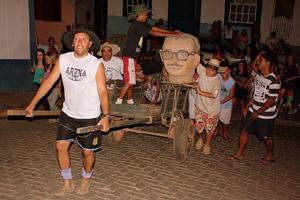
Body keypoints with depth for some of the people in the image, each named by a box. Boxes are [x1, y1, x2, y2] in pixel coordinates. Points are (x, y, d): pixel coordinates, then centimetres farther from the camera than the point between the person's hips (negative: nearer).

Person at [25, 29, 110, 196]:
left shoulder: (97, 65, -14)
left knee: (88, 152, 7)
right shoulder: (63, 59, -4)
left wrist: (106, 116, -21)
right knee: (61, 146, 5)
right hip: (68, 113, 4)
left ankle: (86, 180, 35)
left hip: (90, 116, -3)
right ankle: (68, 183, 26)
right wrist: (32, 104, -1)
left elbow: (102, 91, -13)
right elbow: (49, 81, 0)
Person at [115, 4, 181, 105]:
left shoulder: (141, 24, 13)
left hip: (133, 56, 10)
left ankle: (130, 101, 22)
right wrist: (171, 35, -16)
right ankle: (118, 102, -6)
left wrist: (172, 32, 7)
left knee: (130, 81, 14)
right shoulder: (137, 25, -16)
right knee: (129, 82, -11)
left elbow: (155, 28, 12)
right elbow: (153, 33, -18)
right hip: (129, 56, -10)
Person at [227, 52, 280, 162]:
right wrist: (248, 106, 11)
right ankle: (239, 154, 20)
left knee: (266, 136, 12)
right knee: (244, 130, 6)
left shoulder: (273, 81, -23)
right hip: (253, 110, 7)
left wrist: (258, 112, -17)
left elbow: (271, 100, -20)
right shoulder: (258, 76, 1)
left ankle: (270, 155, 38)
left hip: (266, 114, -7)